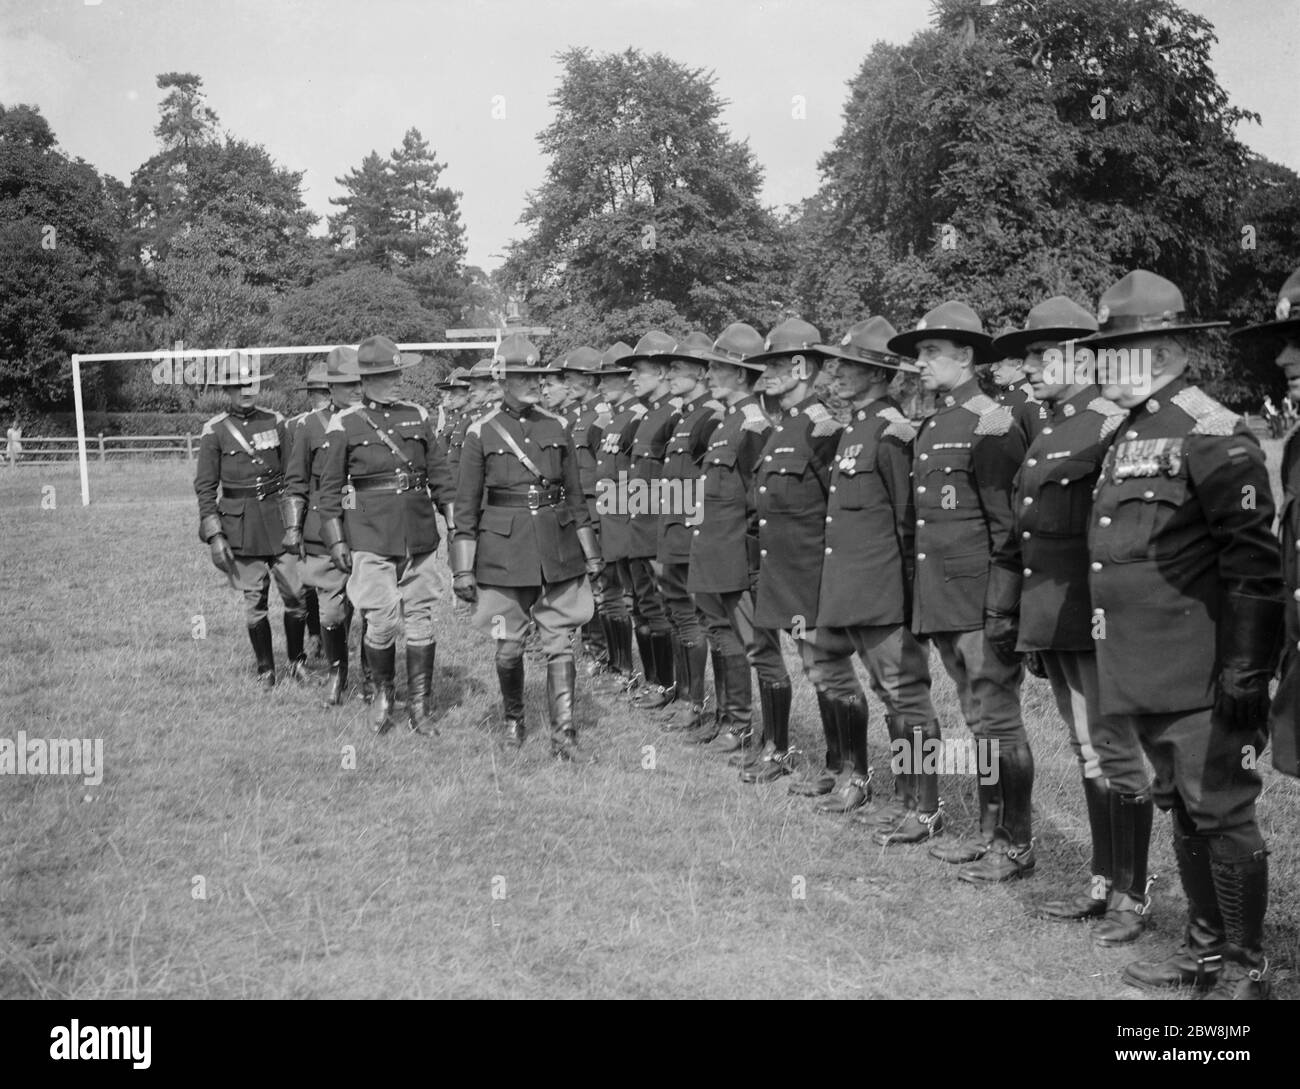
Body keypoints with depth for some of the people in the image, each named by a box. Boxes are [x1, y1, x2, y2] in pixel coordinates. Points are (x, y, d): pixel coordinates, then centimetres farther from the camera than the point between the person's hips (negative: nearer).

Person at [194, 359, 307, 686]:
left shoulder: (276, 422, 6)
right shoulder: (215, 430, -2)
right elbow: (205, 487, -2)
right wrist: (214, 536, -8)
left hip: (279, 518, 2)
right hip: (239, 524, -2)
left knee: (297, 594, -2)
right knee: (254, 600, 3)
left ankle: (297, 659, 19)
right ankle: (265, 669, 16)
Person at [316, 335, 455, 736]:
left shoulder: (418, 416, 10)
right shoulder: (344, 424, 1)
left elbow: (439, 474, 13)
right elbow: (329, 488, 2)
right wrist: (336, 541, -2)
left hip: (419, 533, 3)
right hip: (370, 535, -3)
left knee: (420, 620, 4)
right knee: (381, 622, -7)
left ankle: (420, 709, 13)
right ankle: (383, 692, 19)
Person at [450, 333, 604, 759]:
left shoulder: (557, 427, 7)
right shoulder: (481, 433, -1)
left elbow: (575, 495, 13)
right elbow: (466, 504, 0)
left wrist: (590, 553, 11)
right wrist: (463, 569, -3)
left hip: (558, 549, 2)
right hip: (504, 549, -2)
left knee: (560, 643, -2)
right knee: (508, 646, 6)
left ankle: (563, 732, 1)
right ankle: (513, 717, 29)